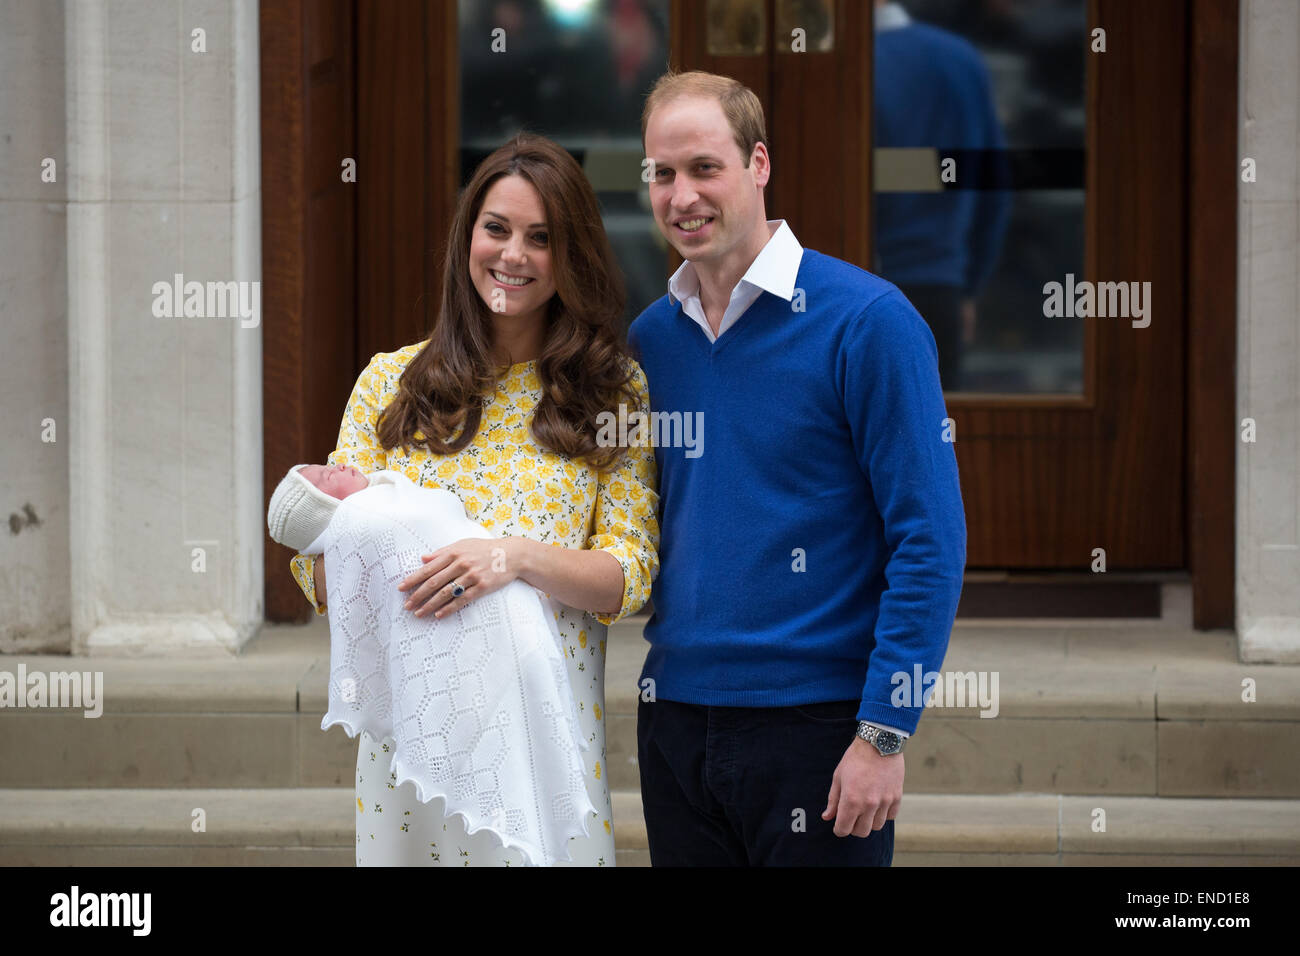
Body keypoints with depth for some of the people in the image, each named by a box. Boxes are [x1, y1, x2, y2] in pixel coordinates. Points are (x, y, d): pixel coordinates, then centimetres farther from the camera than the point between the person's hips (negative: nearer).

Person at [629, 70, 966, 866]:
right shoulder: (651, 339, 9)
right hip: (675, 720, 5)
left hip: (816, 721, -5)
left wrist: (885, 734, -15)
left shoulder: (867, 320, -8)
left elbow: (929, 539, -11)